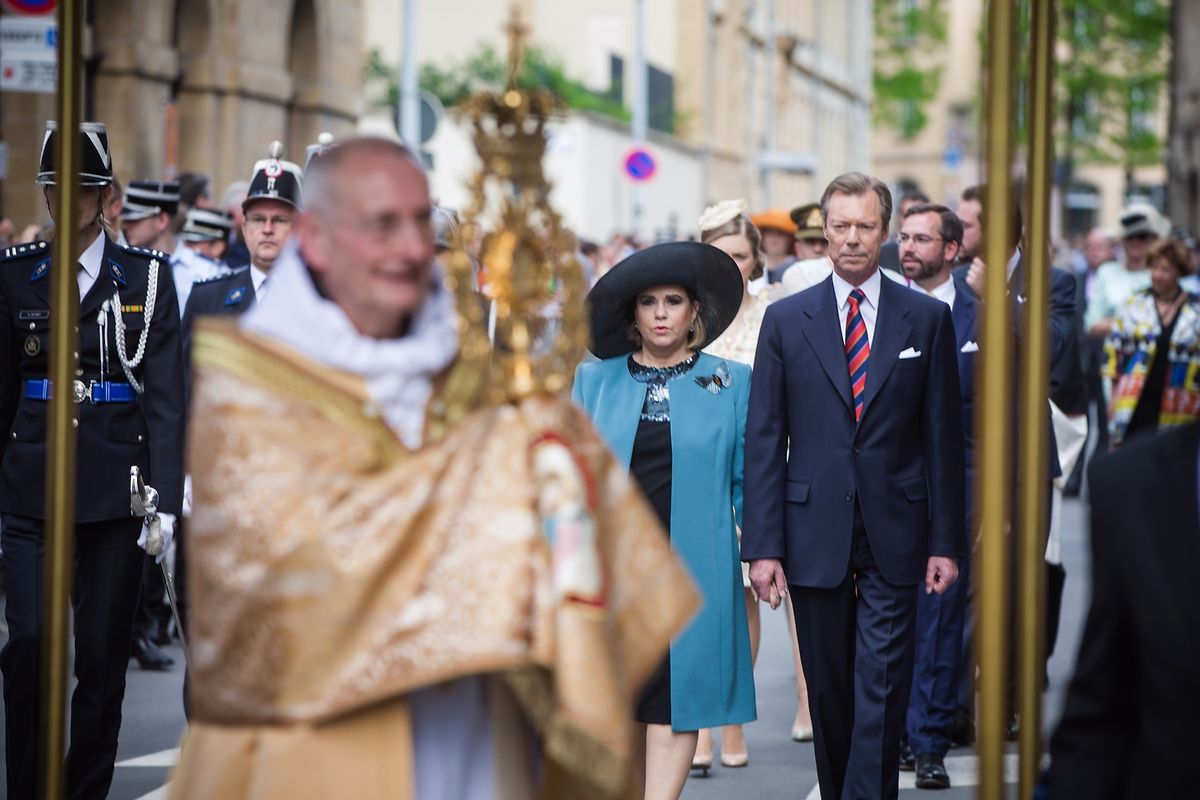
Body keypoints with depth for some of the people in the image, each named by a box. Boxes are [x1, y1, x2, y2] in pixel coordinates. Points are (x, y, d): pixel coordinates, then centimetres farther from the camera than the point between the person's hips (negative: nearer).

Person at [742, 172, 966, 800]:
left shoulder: (928, 318, 4)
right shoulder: (786, 319, 5)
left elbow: (944, 436, 4)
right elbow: (764, 440, 3)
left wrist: (946, 540, -1)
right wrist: (763, 544, -4)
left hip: (893, 535, -1)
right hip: (815, 531, 1)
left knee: (882, 688, -7)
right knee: (828, 690, 9)